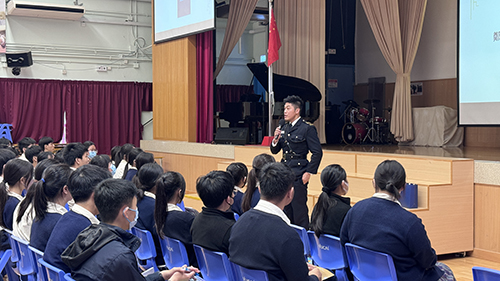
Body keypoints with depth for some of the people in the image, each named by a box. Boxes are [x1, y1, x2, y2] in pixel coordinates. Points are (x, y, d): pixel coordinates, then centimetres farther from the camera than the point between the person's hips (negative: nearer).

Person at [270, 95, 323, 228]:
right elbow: (274, 151, 16)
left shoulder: (308, 128, -8)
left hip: (298, 175, -7)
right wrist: (276, 139, -4)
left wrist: (309, 172, -12)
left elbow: (317, 152, -9)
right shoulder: (284, 128, 13)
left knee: (299, 210, -5)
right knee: (285, 209, 12)